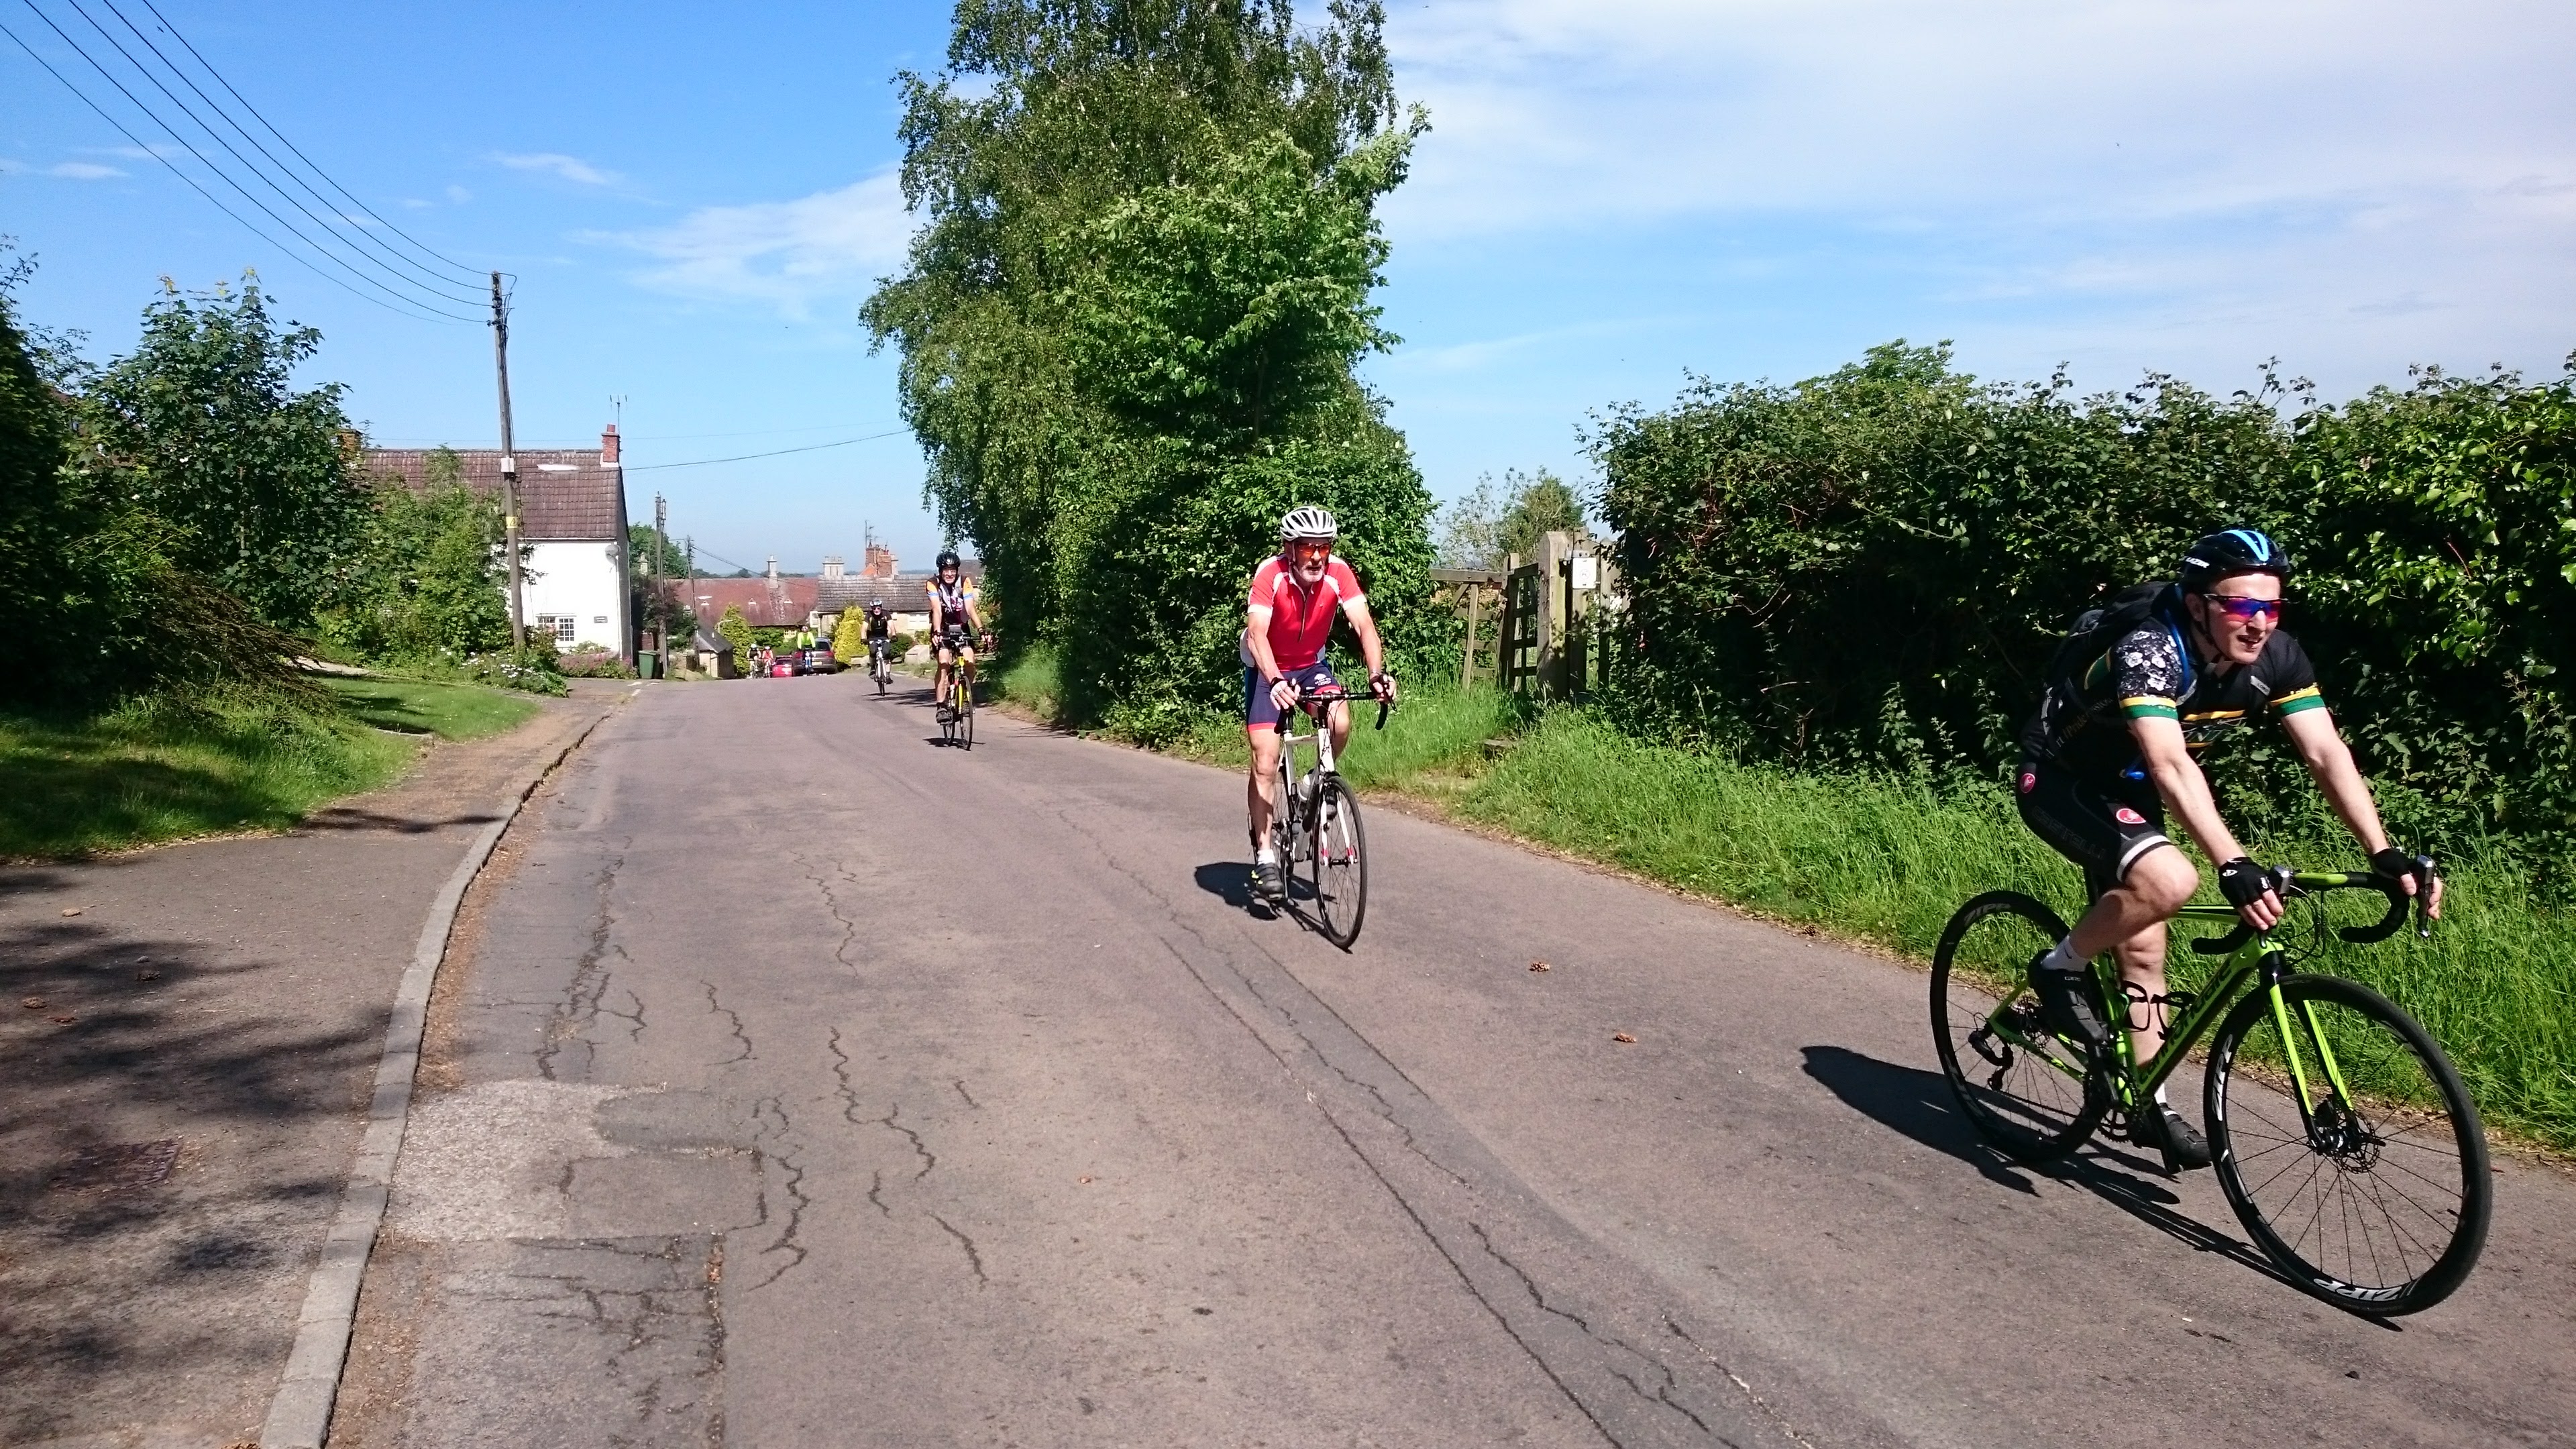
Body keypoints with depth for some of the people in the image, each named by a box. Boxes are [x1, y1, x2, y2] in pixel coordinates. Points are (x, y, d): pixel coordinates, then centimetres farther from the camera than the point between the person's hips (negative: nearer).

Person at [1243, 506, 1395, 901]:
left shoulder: (1338, 573, -21)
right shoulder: (1270, 573, -28)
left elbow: (1364, 624, -28)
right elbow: (1256, 634, -38)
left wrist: (1377, 674, -45)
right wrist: (1276, 682, -54)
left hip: (1312, 665, 2)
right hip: (1268, 669, -2)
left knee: (1341, 724, -25)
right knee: (1265, 762, -11)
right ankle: (1265, 854, -1)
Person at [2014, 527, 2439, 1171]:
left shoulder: (2277, 657, -14)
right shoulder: (2148, 650, -34)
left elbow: (2326, 753, -16)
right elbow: (2170, 764, -45)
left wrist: (2385, 854, -26)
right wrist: (2233, 864, -55)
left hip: (2125, 787, 7)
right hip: (2057, 779, -7)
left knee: (2143, 949, 8)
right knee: (2169, 881, -32)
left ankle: (2148, 1103, 22)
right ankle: (2061, 969, -8)